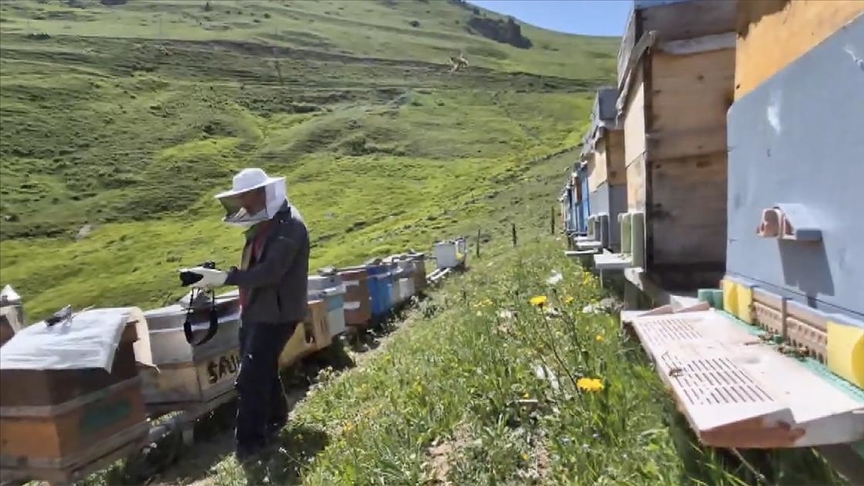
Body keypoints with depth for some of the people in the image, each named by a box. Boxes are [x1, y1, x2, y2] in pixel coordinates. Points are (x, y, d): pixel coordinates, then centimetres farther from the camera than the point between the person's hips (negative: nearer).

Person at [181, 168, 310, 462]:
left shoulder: (288, 225, -20)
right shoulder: (263, 223, 11)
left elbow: (270, 272, -28)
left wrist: (224, 278, -30)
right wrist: (219, 277, 4)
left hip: (276, 314, -10)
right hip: (255, 310, 10)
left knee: (250, 379, -6)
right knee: (262, 370, 20)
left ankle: (249, 443, 8)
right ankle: (275, 418, 40)